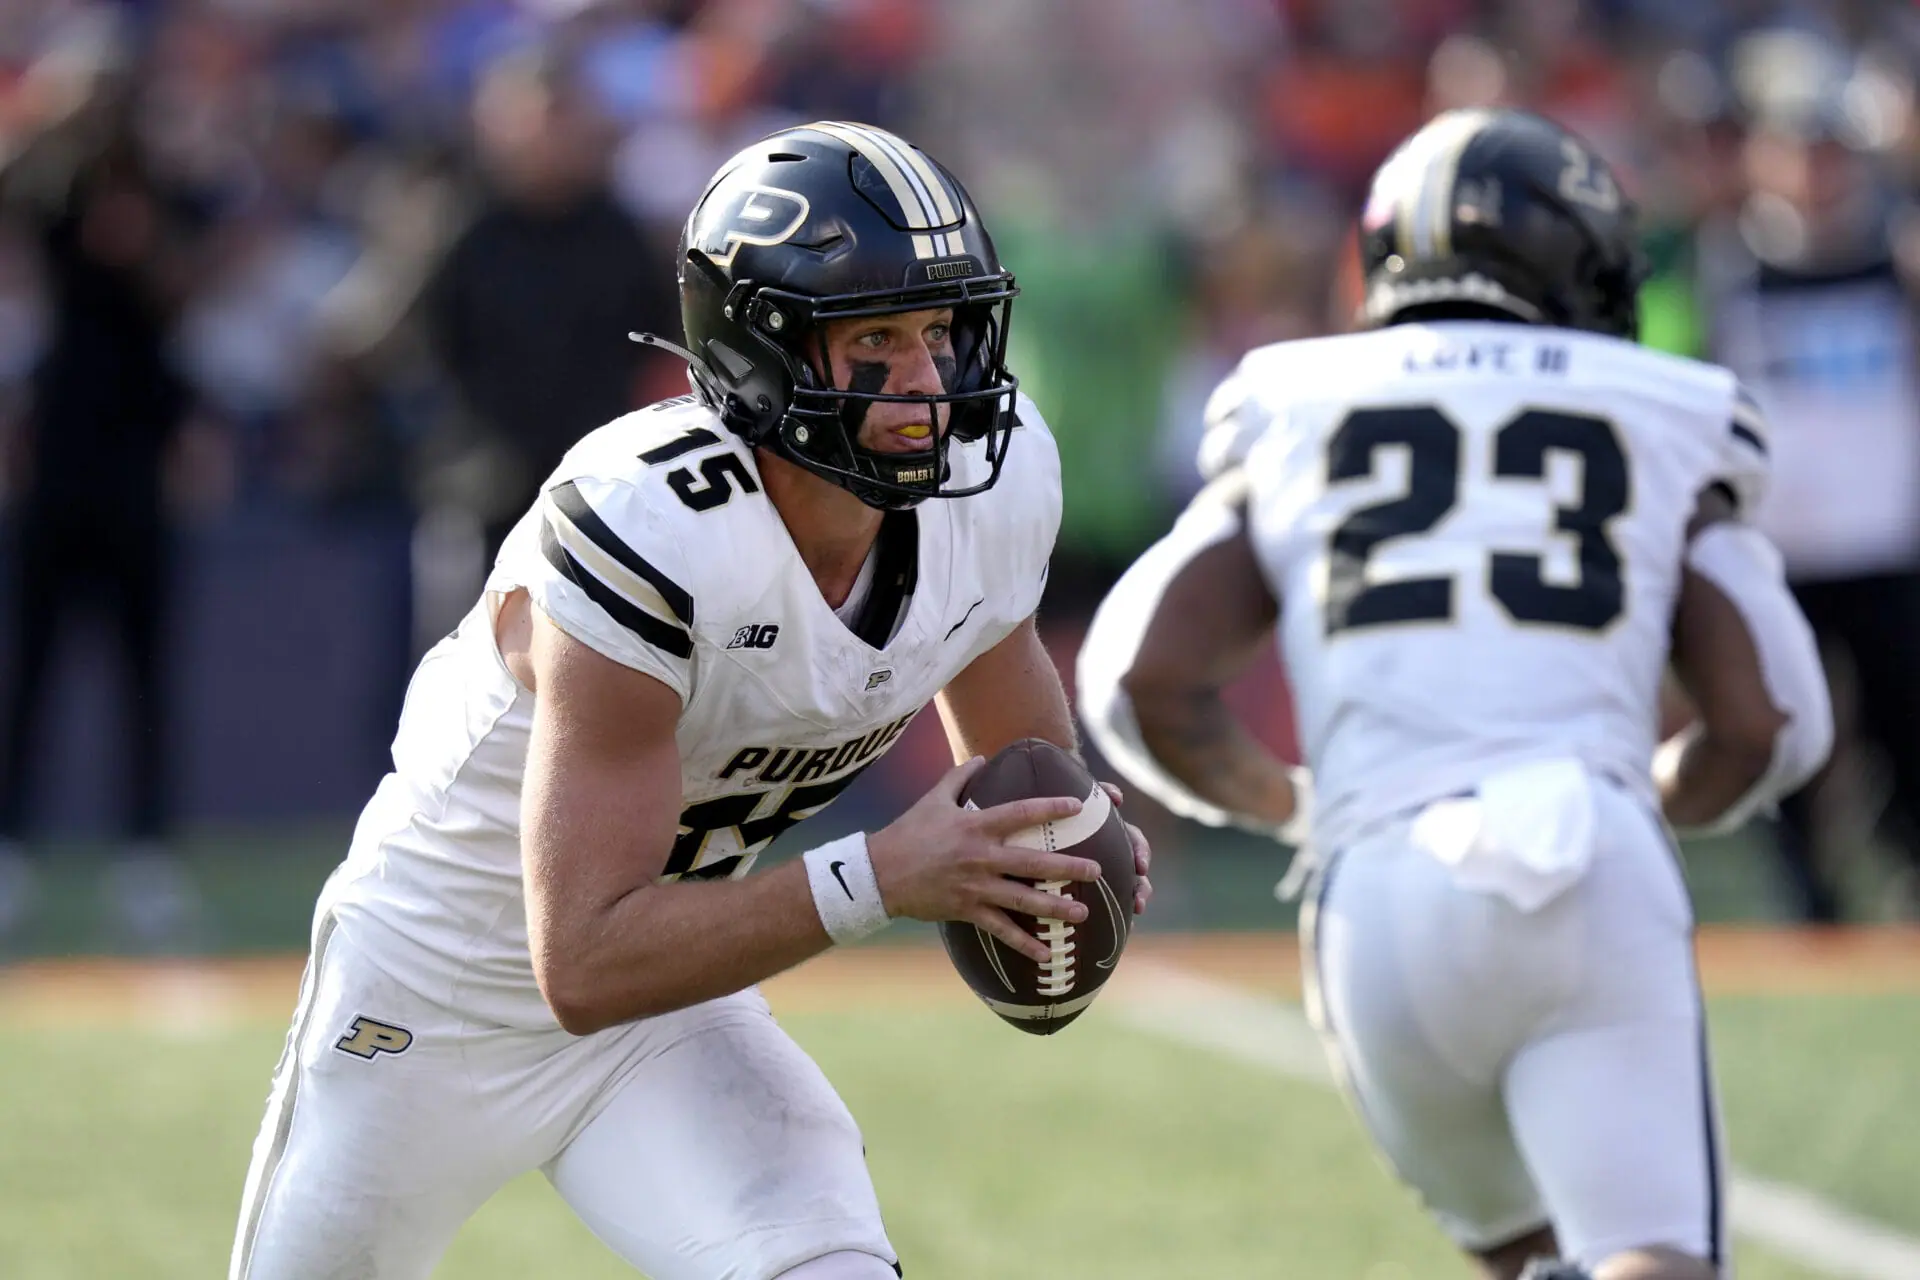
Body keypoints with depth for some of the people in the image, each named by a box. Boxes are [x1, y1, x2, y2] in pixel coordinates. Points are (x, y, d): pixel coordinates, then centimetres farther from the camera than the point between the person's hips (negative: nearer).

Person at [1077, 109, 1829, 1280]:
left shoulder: (1292, 438, 21)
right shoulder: (1662, 443, 19)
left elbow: (1143, 682, 9)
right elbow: (1767, 727, 10)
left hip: (1385, 897, 2)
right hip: (1600, 878, -2)